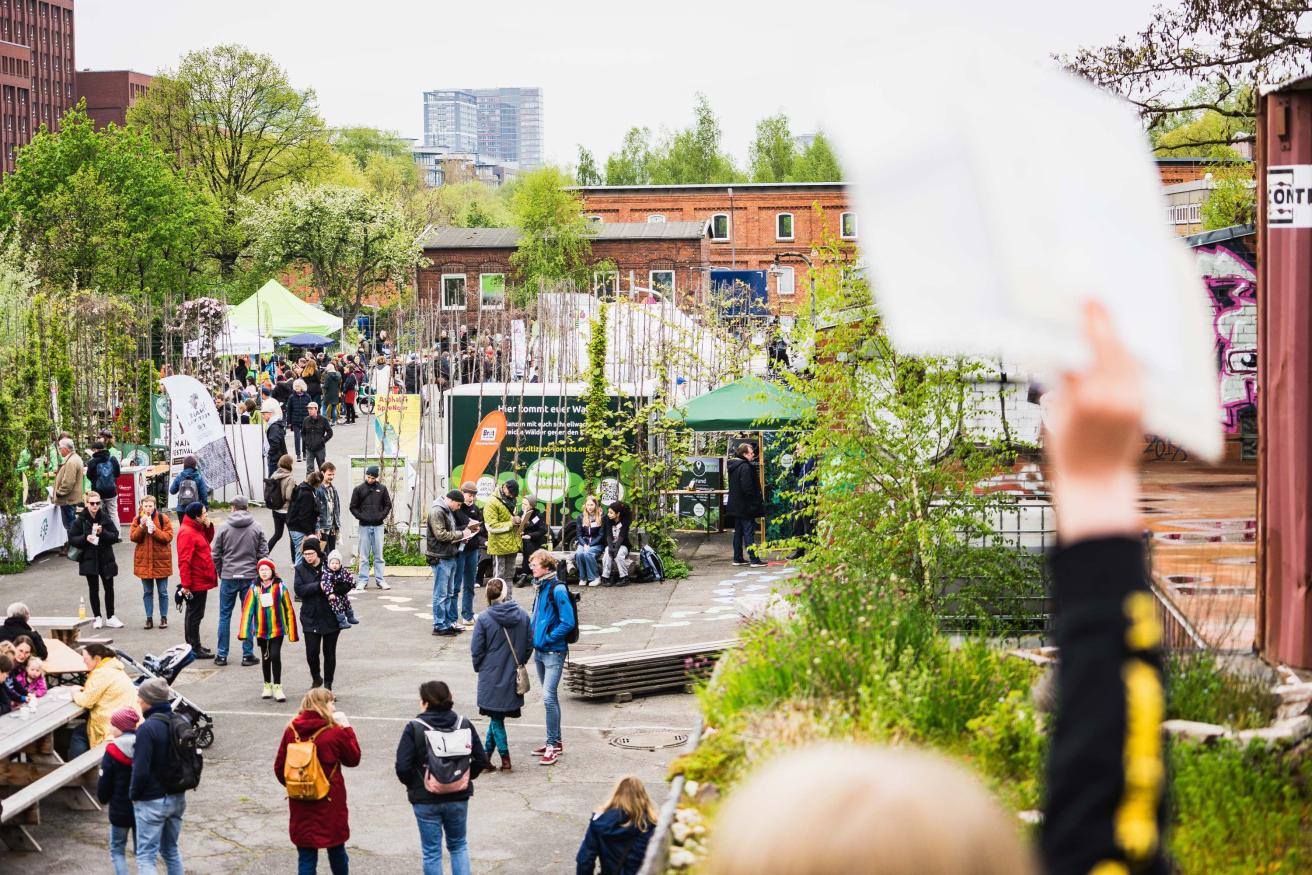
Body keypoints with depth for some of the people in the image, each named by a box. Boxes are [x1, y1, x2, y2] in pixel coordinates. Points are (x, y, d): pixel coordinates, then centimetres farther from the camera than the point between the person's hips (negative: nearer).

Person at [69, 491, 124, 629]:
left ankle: (110, 617, 17)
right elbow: (71, 539, -4)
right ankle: (97, 617, 17)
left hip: (106, 558, 1)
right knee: (93, 589, 7)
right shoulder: (80, 520, -6)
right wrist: (85, 539, -20)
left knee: (109, 588, 6)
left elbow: (115, 536, -2)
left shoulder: (105, 518, -3)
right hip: (89, 559, -1)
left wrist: (102, 532, -18)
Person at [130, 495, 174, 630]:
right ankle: (149, 618, 15)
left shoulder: (163, 518, -4)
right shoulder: (137, 520, 4)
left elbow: (168, 537, -9)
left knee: (162, 591, 4)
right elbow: (133, 537, -5)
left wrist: (155, 530, -21)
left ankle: (164, 618, 14)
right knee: (147, 592, 8)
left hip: (160, 560, -2)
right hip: (144, 560, 2)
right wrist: (142, 526, -19)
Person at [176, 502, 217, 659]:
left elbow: (207, 540, 23)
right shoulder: (187, 533, -21)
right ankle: (195, 648, 2)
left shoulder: (197, 529, 10)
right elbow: (184, 560, -24)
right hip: (196, 582, -10)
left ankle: (193, 645, 28)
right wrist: (186, 584, -25)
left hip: (201, 580, 10)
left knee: (193, 614, 18)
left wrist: (209, 526, 4)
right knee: (195, 614, -3)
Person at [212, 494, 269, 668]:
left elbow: (215, 553, -1)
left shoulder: (224, 528, -4)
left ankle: (222, 655, 10)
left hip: (228, 577, 0)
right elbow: (263, 553, 0)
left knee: (225, 616, 8)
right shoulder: (256, 528, -2)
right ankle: (248, 655, 8)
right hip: (250, 577, 0)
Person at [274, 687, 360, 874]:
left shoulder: (291, 731, -4)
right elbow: (353, 758, 1)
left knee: (306, 856, 6)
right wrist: (347, 728, 3)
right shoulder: (335, 733, -14)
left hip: (300, 805, 2)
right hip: (330, 803, -2)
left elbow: (279, 767, 1)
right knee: (336, 849, 18)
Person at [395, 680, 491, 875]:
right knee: (458, 845, 21)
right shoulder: (464, 724, -3)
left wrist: (414, 785, 2)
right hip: (458, 797, 3)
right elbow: (481, 760, -2)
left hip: (425, 799, -3)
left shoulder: (414, 728, -13)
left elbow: (403, 768, -17)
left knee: (432, 852, 10)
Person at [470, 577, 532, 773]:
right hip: (514, 676, 3)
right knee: (497, 717, 16)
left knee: (496, 718, 8)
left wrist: (480, 668, 8)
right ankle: (487, 753, 18)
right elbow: (529, 644, 3)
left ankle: (505, 759, 7)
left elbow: (476, 649, -9)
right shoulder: (522, 615, -4)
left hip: (492, 676, -3)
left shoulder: (484, 619, -15)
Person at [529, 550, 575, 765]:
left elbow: (568, 622, -20)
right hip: (539, 650, 9)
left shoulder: (557, 589, -17)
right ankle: (555, 741, 24)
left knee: (548, 697, -12)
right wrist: (534, 635, 8)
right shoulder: (539, 587, 9)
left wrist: (547, 638, -16)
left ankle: (552, 745, -6)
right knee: (549, 696, 15)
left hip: (554, 652, -9)